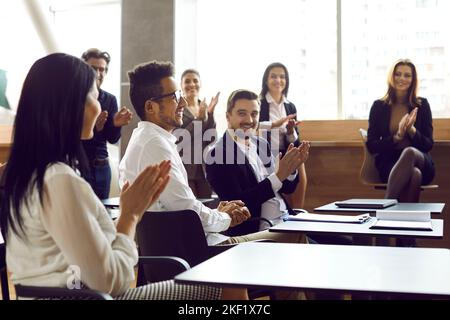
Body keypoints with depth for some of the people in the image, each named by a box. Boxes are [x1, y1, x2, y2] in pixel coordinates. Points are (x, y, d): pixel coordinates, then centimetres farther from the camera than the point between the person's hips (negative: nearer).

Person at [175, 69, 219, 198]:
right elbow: (176, 139, -11)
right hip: (184, 168, -4)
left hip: (205, 168, 5)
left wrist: (210, 114, -7)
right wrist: (199, 119, -16)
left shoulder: (206, 108, 13)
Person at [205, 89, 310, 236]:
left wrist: (291, 168, -4)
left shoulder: (262, 144, 12)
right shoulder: (217, 155, -8)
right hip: (257, 231, -6)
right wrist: (279, 175, -19)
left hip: (287, 220, 7)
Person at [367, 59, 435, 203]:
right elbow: (371, 146, 3)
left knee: (410, 152, -38)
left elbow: (428, 144, 7)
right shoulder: (379, 106, 8)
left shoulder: (422, 105, 10)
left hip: (421, 162, 1)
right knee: (414, 174, -38)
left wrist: (411, 130, -13)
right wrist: (397, 137, -13)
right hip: (389, 163, -1)